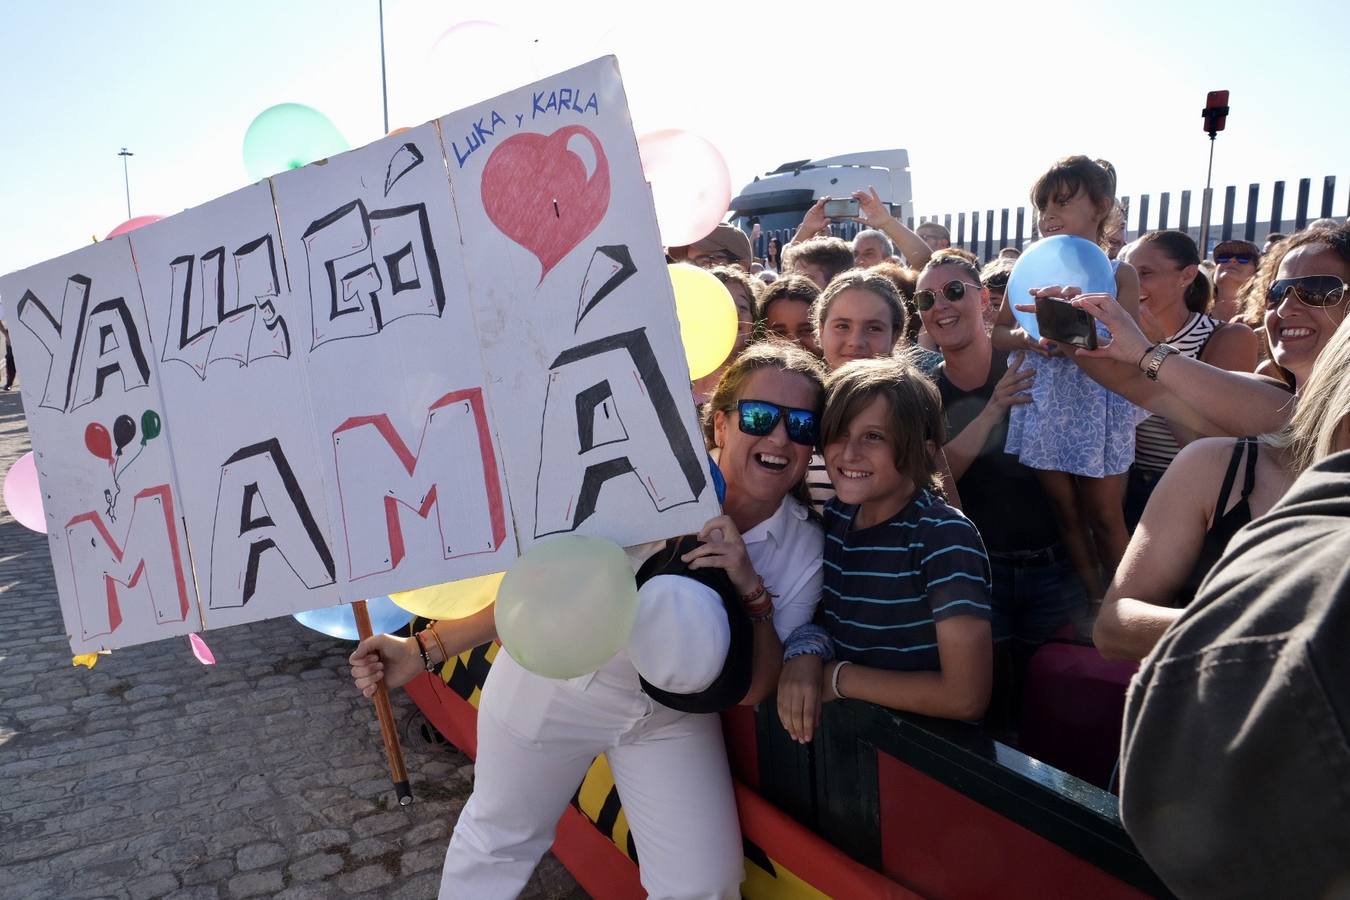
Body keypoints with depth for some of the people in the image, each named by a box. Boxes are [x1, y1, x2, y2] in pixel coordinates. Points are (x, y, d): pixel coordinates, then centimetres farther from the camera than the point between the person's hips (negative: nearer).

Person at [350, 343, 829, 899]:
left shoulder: (806, 550, -11)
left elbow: (753, 690, -11)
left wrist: (752, 592, -28)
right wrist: (426, 649, -17)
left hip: (672, 719, 3)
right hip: (558, 678, -2)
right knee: (498, 837, 18)